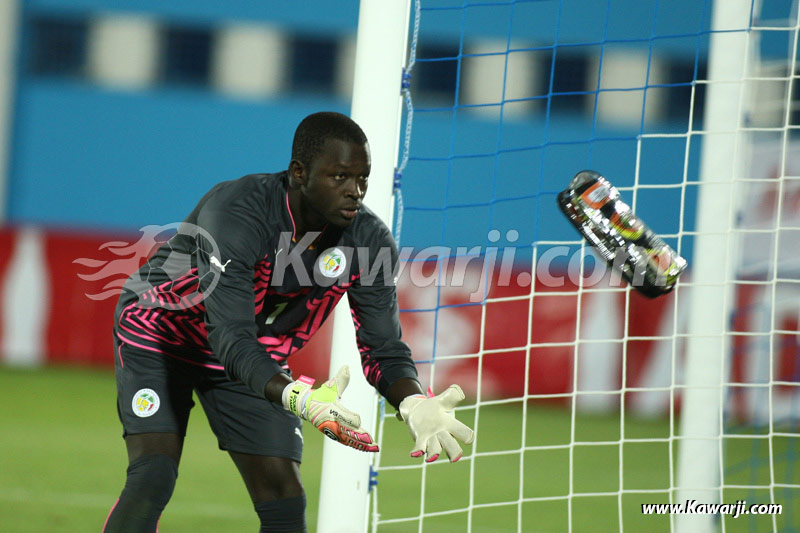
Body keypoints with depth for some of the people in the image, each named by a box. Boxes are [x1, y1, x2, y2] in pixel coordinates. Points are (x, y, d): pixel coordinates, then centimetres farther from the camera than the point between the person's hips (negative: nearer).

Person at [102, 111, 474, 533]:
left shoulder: (370, 241, -19)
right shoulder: (234, 213, -36)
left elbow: (383, 348, -13)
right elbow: (232, 340, -42)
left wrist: (413, 405, -36)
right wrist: (300, 400, -58)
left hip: (260, 357, 5)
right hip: (161, 334, -5)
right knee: (152, 479, -22)